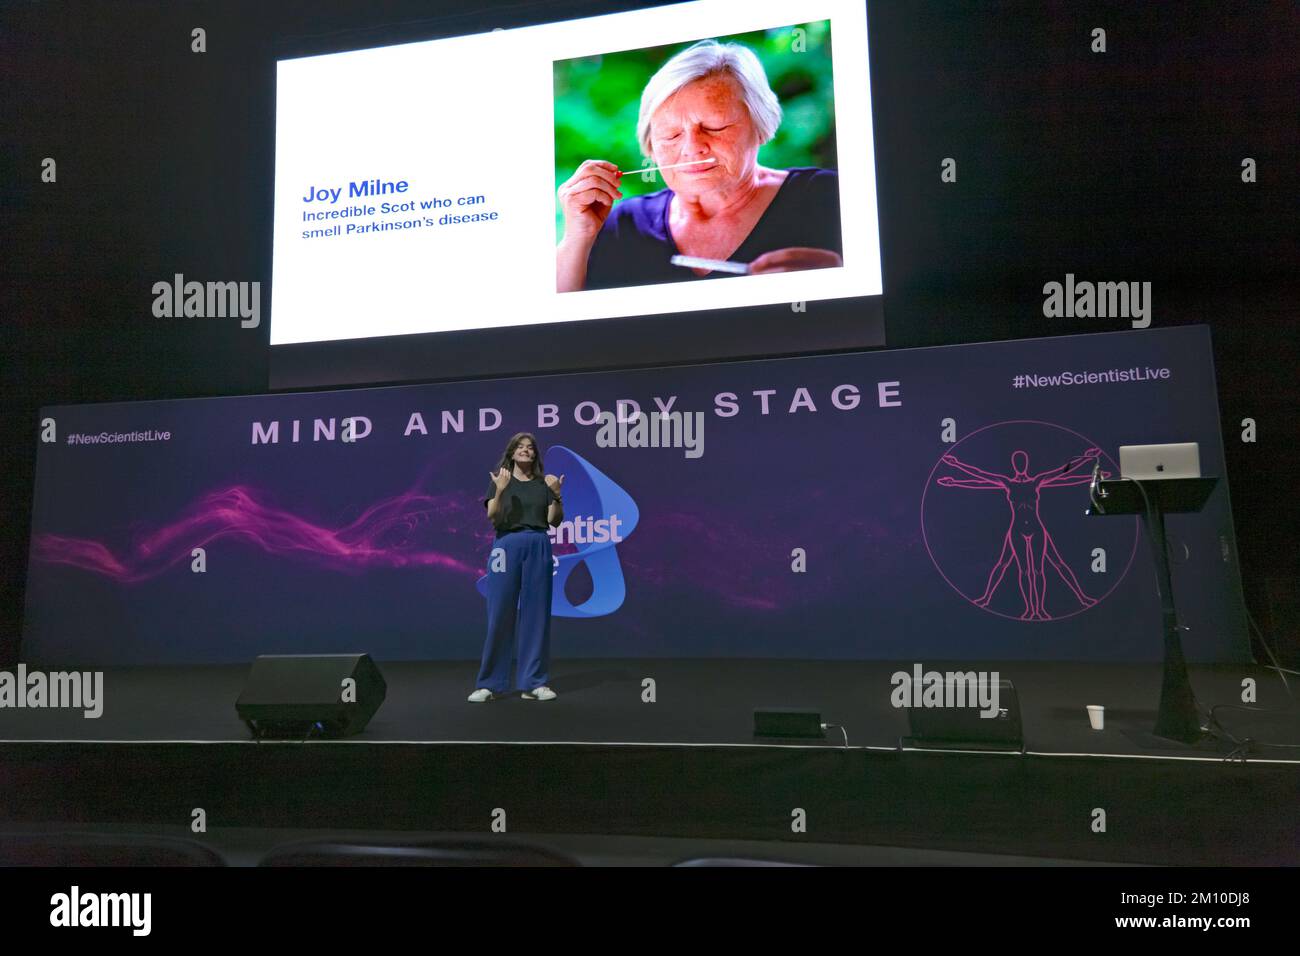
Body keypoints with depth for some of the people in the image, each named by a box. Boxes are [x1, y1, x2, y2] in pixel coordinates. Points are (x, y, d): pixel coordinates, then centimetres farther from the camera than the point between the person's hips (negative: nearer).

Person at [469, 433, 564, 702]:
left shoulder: (544, 482, 10)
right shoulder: (500, 480, 7)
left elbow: (555, 521, 5)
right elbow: (492, 518, -5)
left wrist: (557, 495, -10)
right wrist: (500, 490, -19)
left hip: (538, 548, 2)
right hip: (506, 546, -2)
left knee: (536, 614, 3)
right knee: (500, 614, -1)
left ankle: (534, 683, 11)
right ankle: (490, 684, 9)